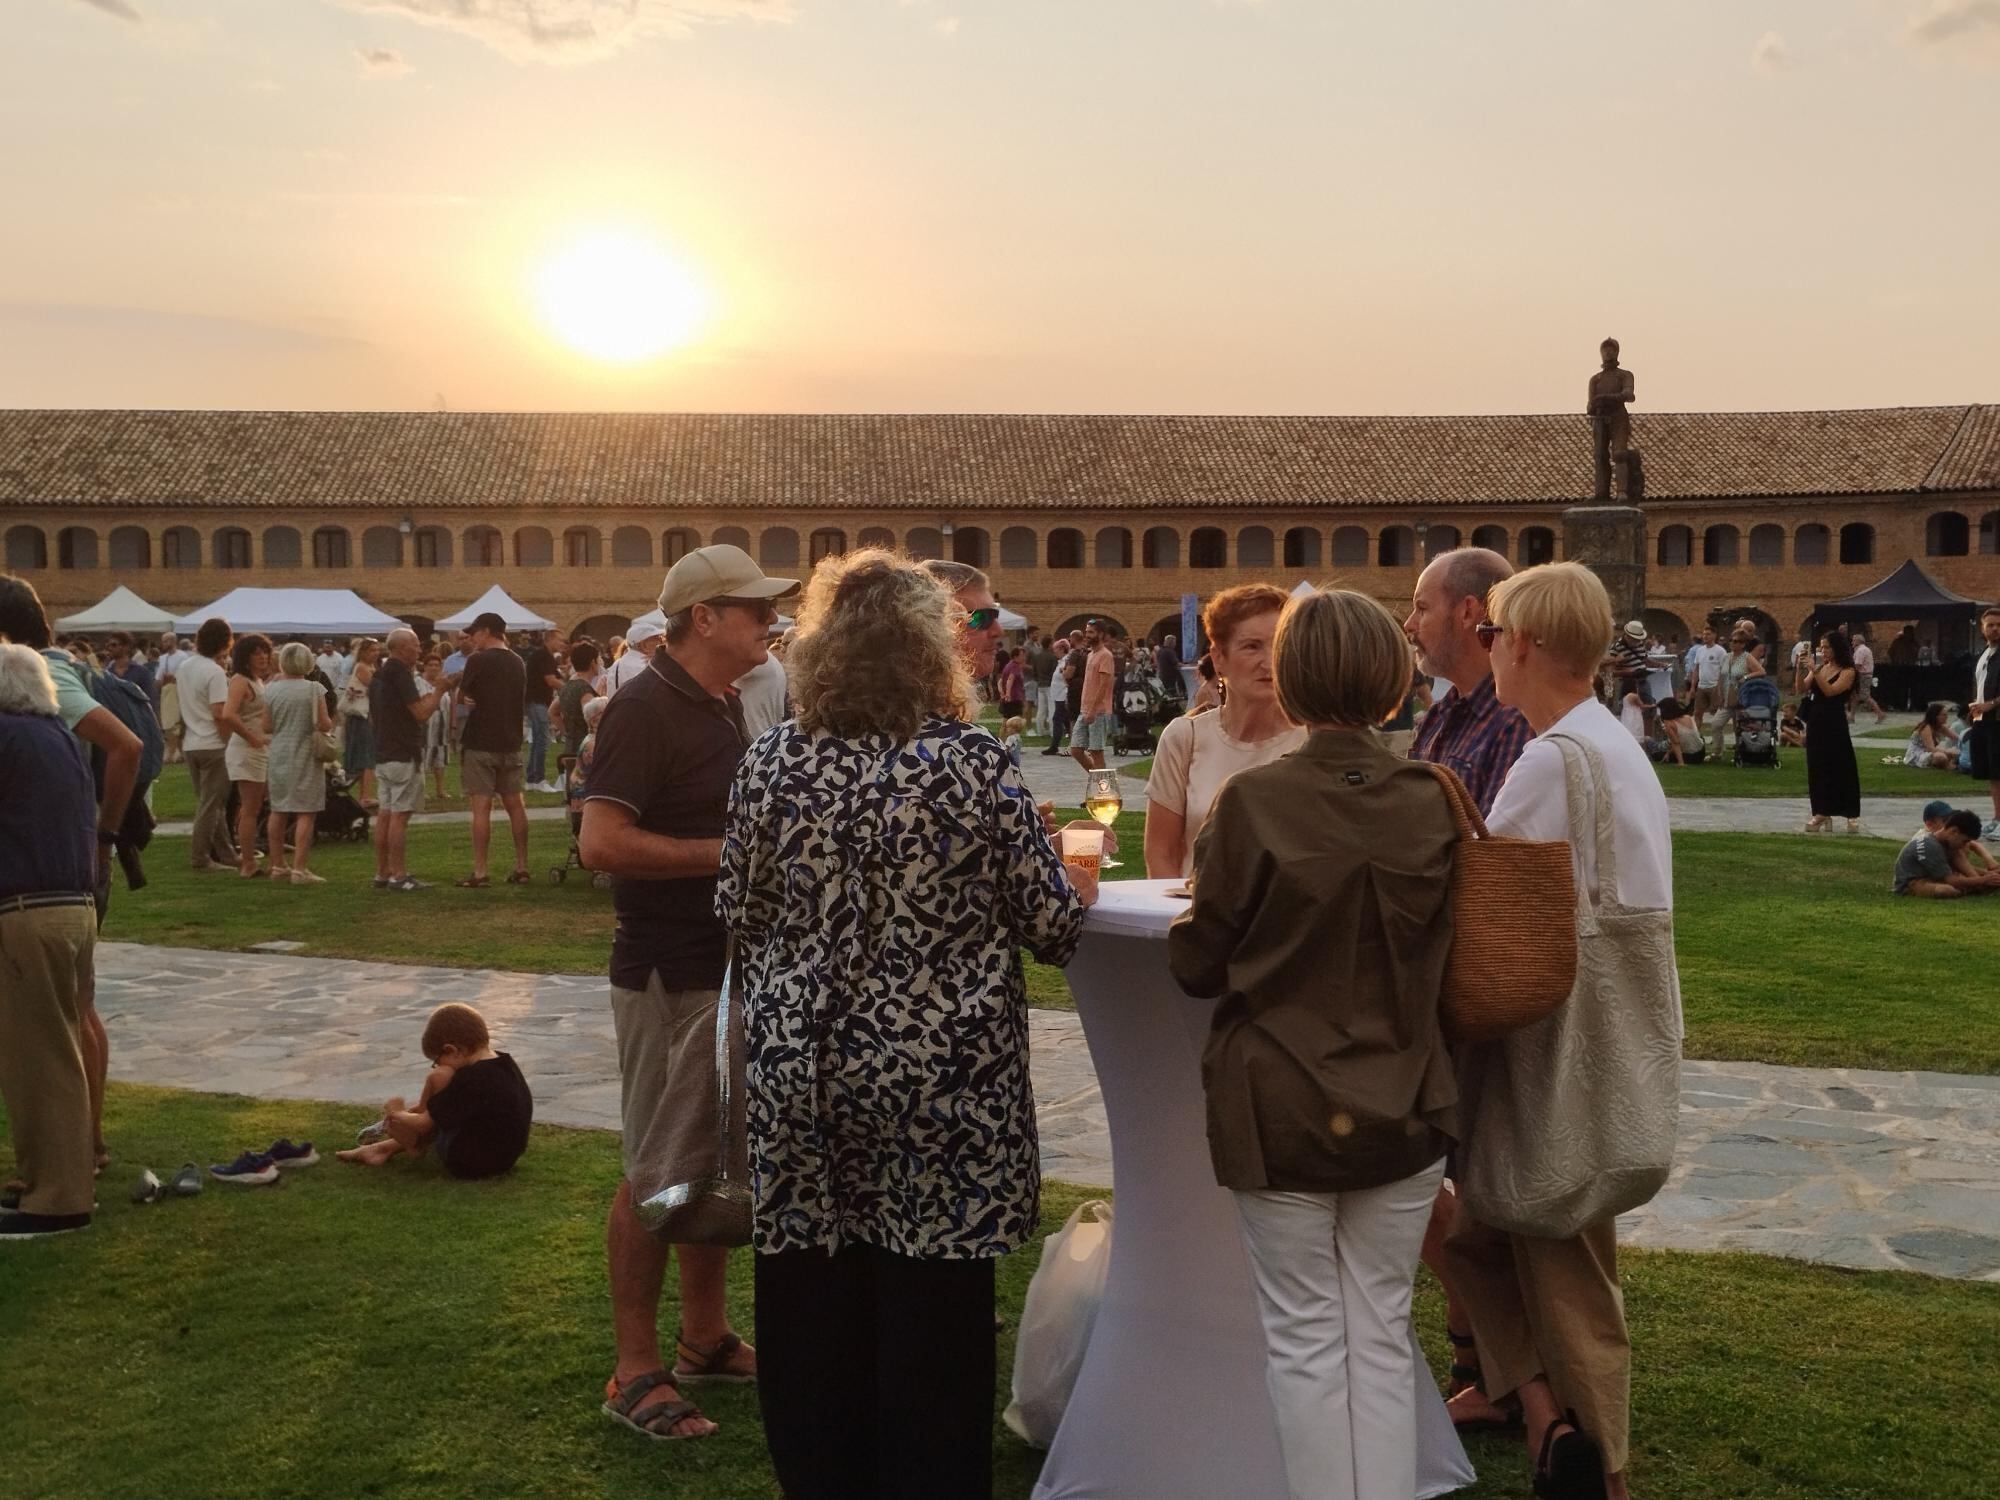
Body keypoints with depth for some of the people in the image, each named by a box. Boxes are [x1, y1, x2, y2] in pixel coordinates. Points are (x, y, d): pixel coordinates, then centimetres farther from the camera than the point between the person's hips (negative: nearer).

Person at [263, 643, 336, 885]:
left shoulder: (270, 690, 0)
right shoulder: (313, 689, -9)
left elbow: (266, 726, 5)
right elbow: (324, 724, -11)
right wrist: (329, 723, 10)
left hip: (277, 756, 4)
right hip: (304, 756, -4)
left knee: (278, 812, 13)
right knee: (305, 813, -2)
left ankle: (277, 866, 22)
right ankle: (299, 869, -7)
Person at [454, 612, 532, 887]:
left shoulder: (478, 661, -11)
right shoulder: (517, 663, 9)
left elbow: (462, 695, -4)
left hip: (481, 744, -6)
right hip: (510, 744, 6)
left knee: (481, 807, -5)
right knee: (515, 805, 10)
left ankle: (479, 872, -5)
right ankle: (521, 867, 12)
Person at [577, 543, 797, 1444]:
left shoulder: (725, 706, 11)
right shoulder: (644, 708, -16)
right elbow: (601, 841, -25)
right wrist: (725, 851, -22)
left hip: (729, 967, 9)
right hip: (667, 977, -9)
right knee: (657, 1172, 0)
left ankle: (704, 1337, 30)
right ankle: (634, 1372, 12)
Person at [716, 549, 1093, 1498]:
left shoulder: (771, 762, -2)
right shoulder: (974, 761, -10)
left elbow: (738, 917, 6)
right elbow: (1054, 920, -5)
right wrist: (1077, 884, 16)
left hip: (800, 1074, 3)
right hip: (941, 1084, -3)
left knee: (813, 1309, 15)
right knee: (932, 1317, 10)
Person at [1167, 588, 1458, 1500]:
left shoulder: (1252, 802, -16)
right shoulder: (1433, 802, -5)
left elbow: (1198, 968, -9)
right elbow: (1443, 954, 8)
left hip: (1281, 1109, -3)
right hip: (1403, 1108, 3)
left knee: (1306, 1338, 9)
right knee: (1381, 1334, 14)